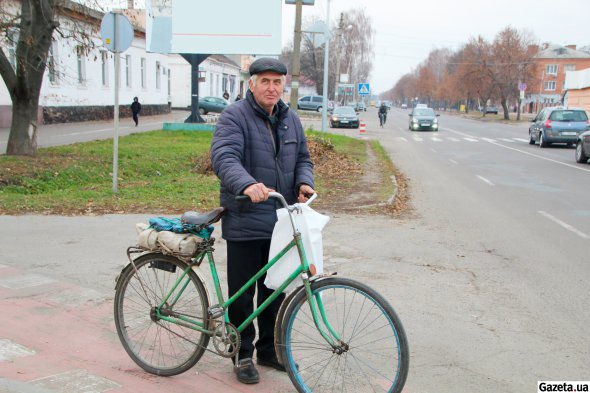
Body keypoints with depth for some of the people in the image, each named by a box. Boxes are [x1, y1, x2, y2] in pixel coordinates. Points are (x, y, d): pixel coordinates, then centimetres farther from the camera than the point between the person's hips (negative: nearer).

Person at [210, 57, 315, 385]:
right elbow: (224, 157, -22)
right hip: (244, 222, -6)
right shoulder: (234, 117, -8)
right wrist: (247, 185, -42)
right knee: (242, 294, 4)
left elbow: (302, 157, 20)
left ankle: (269, 350, 31)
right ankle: (242, 354, 21)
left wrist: (304, 181, -3)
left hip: (280, 222, 6)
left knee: (276, 291, 15)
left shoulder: (291, 120, 13)